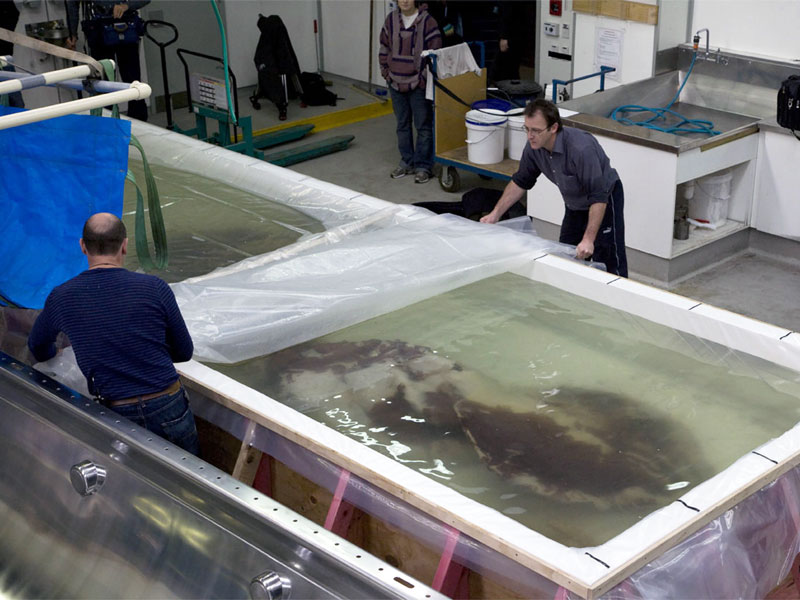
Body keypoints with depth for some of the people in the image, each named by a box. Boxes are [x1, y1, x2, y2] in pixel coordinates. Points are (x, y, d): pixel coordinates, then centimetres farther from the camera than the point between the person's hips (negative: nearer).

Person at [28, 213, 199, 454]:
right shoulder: (154, 288, -3)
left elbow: (38, 346, 25)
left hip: (118, 416, 1)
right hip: (169, 412, -1)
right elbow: (184, 352, 9)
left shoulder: (61, 298, 2)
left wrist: (50, 358, 49)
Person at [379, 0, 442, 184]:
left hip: (419, 84, -5)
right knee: (402, 125, 14)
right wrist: (386, 72, 7)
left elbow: (435, 52, -9)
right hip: (396, 83, 5)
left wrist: (425, 77, -10)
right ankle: (407, 162, 25)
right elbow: (384, 48, 13)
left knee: (423, 126, 0)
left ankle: (423, 166, 8)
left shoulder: (427, 21, -10)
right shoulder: (391, 20, 4)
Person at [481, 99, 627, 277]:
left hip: (604, 201, -8)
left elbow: (599, 197, -34)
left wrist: (588, 239, -38)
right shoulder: (534, 147, -13)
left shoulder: (581, 149, -36)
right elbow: (520, 182, 3)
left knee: (608, 262, -7)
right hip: (575, 204, 8)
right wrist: (495, 214, -2)